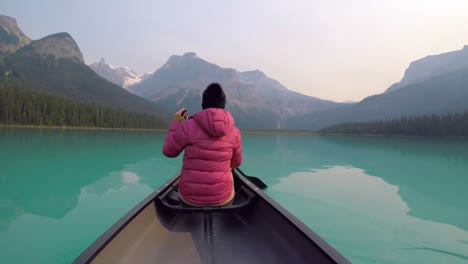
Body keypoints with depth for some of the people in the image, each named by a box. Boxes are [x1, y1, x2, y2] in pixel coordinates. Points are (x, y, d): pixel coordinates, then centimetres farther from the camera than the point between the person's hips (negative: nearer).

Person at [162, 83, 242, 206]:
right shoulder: (234, 131, -6)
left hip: (189, 196, 0)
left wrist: (176, 123, 9)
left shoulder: (188, 126, -14)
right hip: (222, 198, 1)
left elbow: (168, 151, 1)